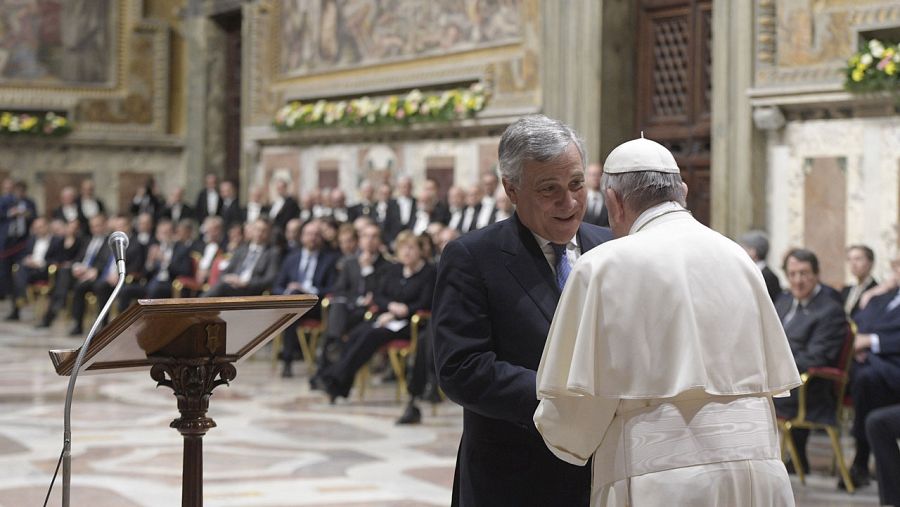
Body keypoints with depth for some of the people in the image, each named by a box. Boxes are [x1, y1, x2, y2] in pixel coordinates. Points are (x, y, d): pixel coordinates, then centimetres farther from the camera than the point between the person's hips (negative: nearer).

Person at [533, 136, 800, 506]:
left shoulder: (604, 266, -4)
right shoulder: (736, 257, 10)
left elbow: (579, 395, -5)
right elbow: (773, 374, 13)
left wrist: (570, 442, 16)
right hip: (759, 472, 5)